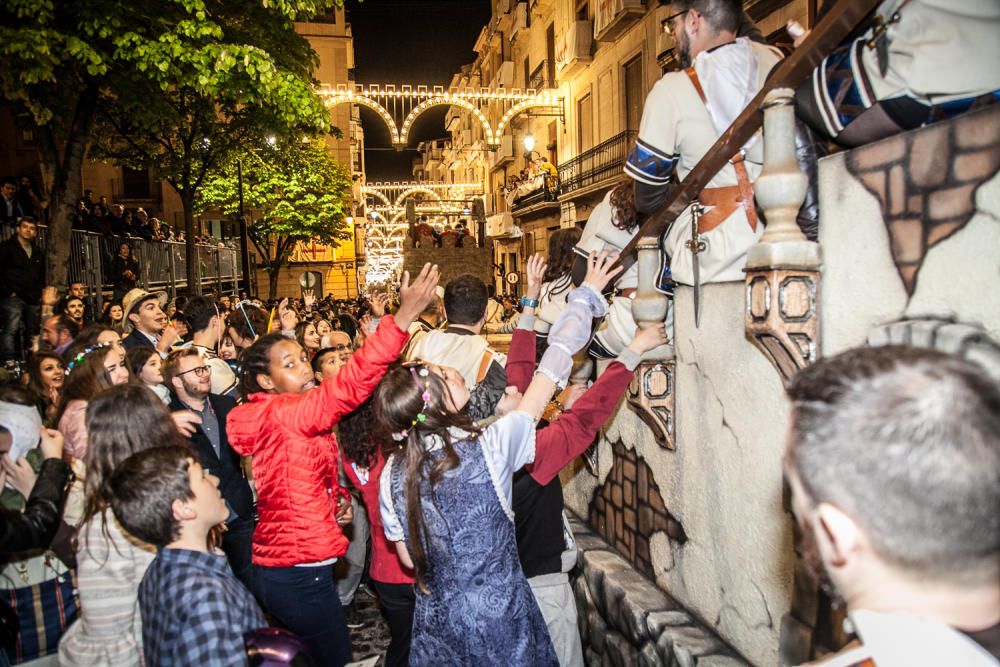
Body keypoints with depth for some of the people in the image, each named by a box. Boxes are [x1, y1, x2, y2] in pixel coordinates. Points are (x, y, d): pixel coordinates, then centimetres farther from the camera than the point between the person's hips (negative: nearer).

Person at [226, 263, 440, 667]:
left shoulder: (291, 420, 10)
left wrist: (340, 499, 0)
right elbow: (348, 386, -34)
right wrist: (404, 315, -39)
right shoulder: (278, 415, -19)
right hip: (300, 575, -9)